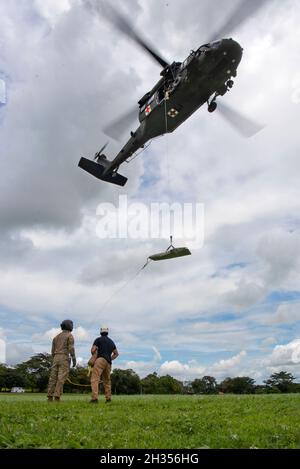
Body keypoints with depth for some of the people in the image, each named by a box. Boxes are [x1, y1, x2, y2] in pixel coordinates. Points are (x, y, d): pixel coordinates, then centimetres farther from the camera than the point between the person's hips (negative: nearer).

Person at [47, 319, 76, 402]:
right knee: (61, 378, -8)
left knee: (53, 378, 4)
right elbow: (71, 348, -13)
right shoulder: (70, 335, 0)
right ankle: (57, 397, -16)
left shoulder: (56, 337, 20)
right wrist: (74, 360, -13)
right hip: (64, 359, -6)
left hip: (56, 358, 6)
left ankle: (50, 397, -1)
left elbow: (53, 351, 17)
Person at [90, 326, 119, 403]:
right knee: (107, 380, 21)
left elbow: (92, 350, -3)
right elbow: (116, 353, 30)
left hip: (100, 360, -6)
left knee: (95, 379, -12)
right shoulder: (111, 341, 25)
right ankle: (108, 398, 18)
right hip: (108, 363, 6)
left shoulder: (98, 339, 7)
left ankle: (94, 398, -27)